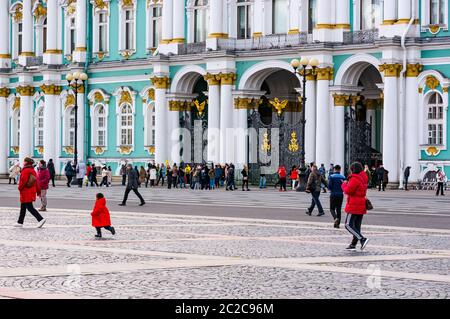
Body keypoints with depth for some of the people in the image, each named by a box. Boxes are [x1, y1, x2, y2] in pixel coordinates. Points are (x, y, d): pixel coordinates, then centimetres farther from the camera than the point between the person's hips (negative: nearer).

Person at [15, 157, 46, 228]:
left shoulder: (25, 170, -17)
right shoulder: (33, 170, 10)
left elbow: (23, 181, -21)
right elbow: (36, 181, 12)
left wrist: (19, 188, -4)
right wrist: (38, 191, 15)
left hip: (26, 192, -9)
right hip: (32, 191, 9)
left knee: (29, 207, -8)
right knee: (23, 207, 15)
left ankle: (41, 219, -16)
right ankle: (20, 222, 19)